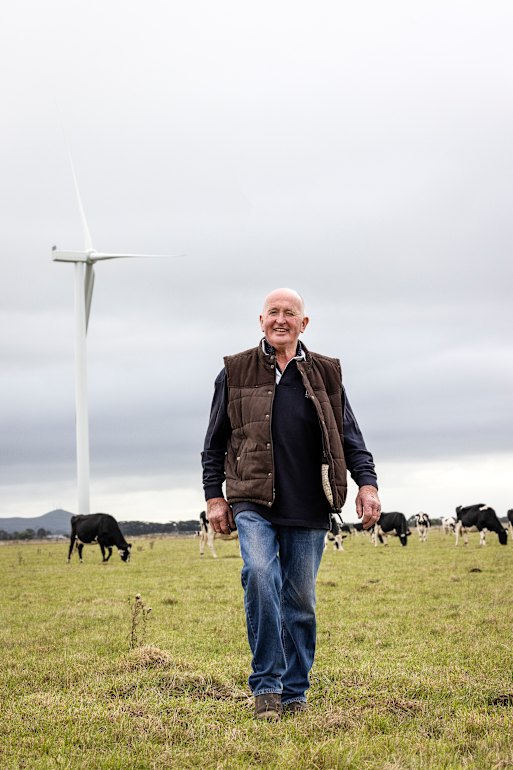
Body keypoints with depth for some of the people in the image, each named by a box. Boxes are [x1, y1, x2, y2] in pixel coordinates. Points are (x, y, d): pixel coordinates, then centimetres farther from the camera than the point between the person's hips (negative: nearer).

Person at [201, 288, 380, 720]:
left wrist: (367, 482, 0)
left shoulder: (325, 375, 11)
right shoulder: (235, 373, 8)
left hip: (308, 509, 2)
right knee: (260, 576, -24)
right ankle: (266, 685, -14)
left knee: (301, 600, 6)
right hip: (253, 504, -2)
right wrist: (214, 496, 5)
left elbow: (350, 436, 13)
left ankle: (295, 692, 19)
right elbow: (215, 443, 12)